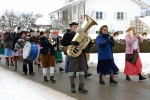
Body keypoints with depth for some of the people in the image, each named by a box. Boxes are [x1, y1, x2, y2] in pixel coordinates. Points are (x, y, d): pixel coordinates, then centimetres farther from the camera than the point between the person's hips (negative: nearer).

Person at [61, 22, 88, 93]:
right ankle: (72, 86, 14)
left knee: (82, 69, 2)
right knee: (71, 70, 0)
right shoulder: (67, 34, -1)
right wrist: (72, 42, -27)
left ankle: (81, 86, 9)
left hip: (81, 53, 5)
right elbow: (63, 43, -15)